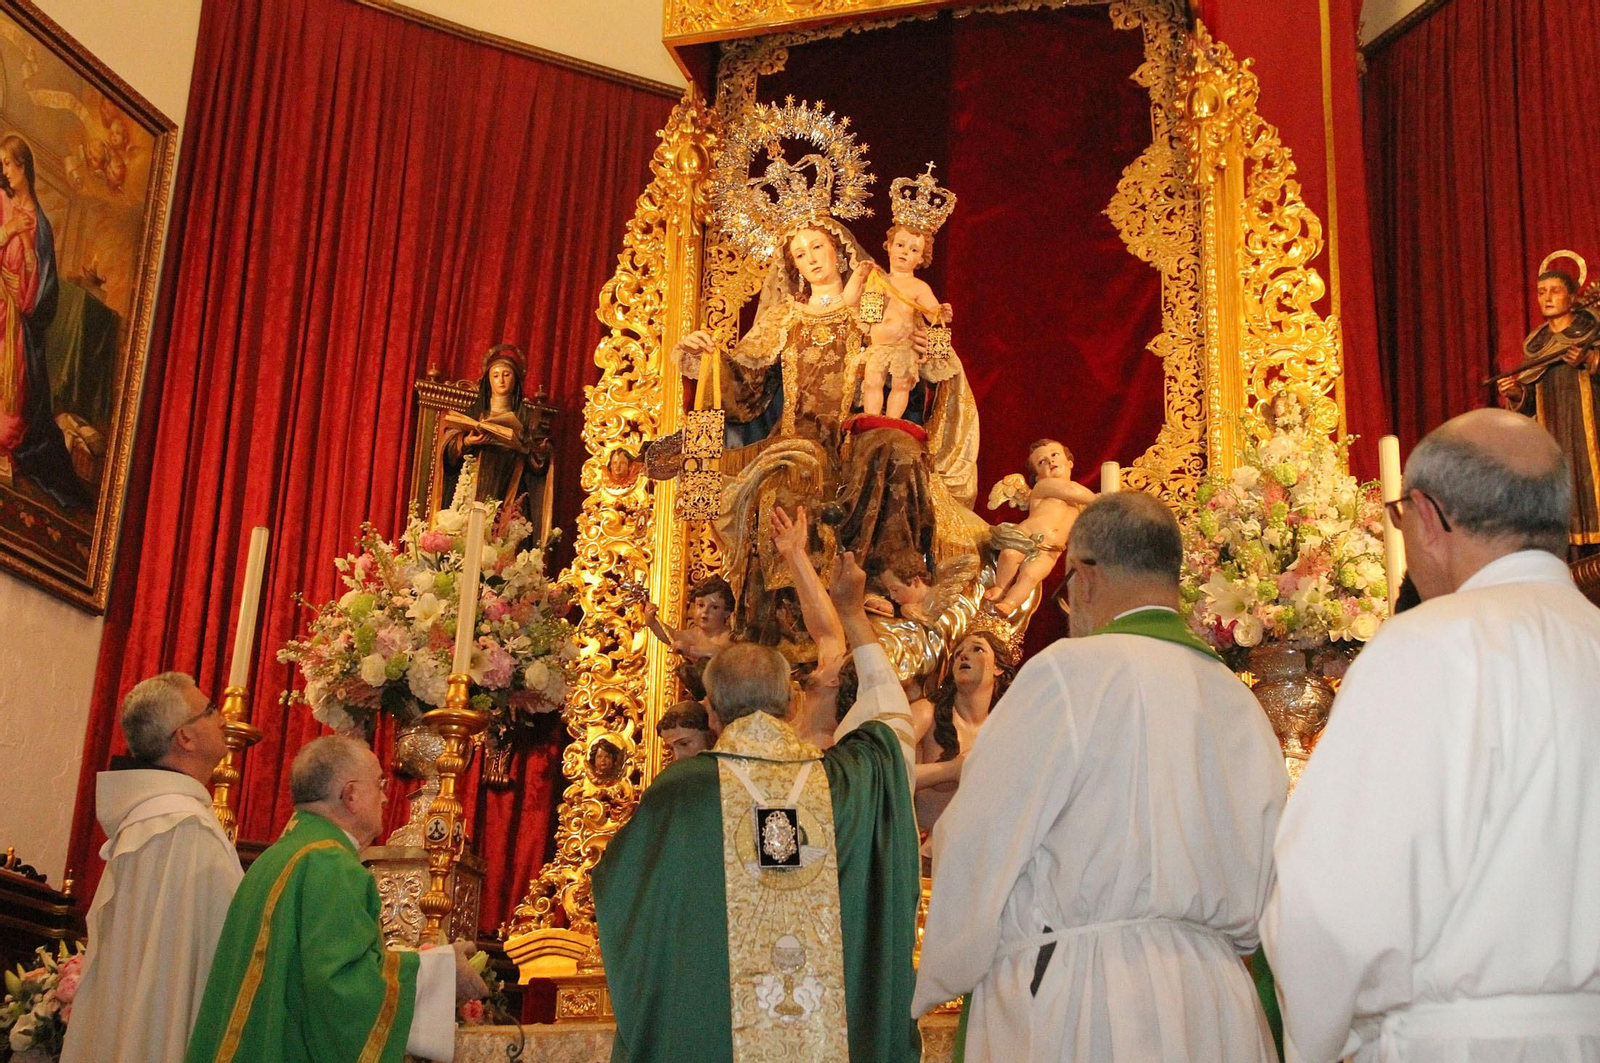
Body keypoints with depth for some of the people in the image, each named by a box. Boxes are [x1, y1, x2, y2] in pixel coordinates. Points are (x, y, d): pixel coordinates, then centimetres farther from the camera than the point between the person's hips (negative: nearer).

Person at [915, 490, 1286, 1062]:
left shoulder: (1071, 671, -10)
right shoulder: (1242, 701, 9)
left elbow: (978, 846, -8)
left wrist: (939, 979, 6)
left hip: (1079, 1007, -6)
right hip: (1220, 1005, 7)